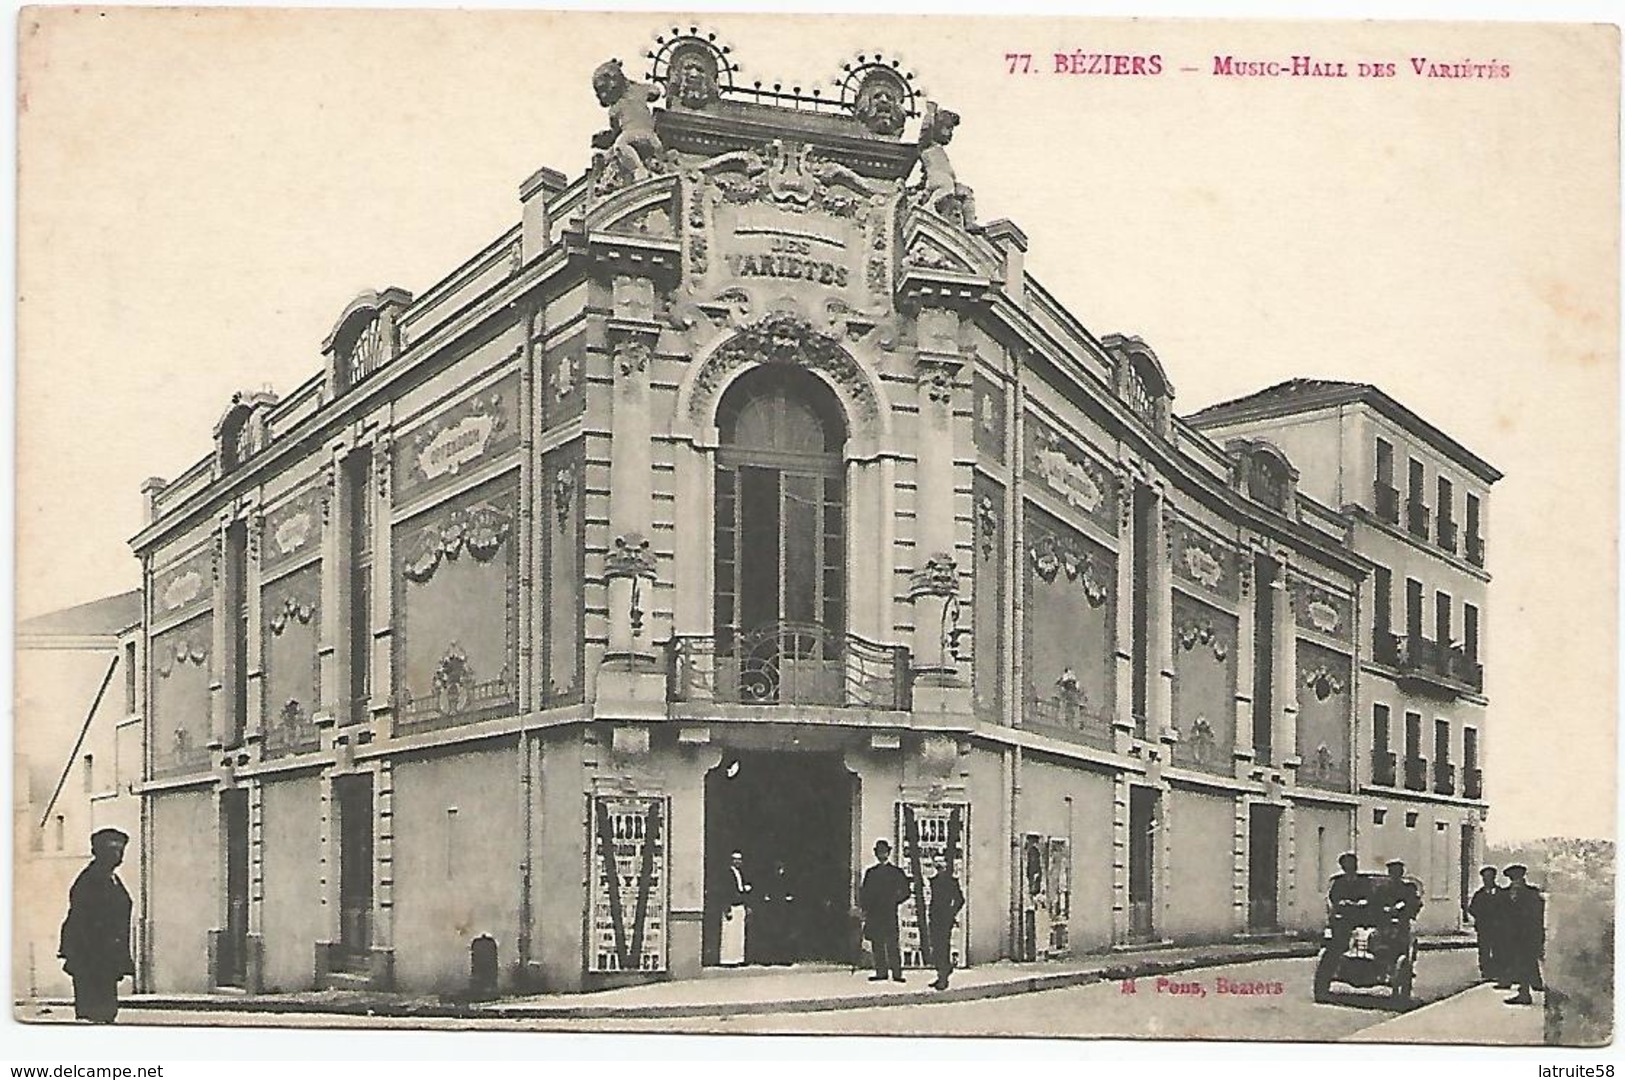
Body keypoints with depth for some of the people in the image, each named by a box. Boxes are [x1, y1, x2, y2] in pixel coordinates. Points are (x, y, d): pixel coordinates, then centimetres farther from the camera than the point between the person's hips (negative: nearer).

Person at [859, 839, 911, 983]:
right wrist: (864, 908, 4)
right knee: (877, 944, 3)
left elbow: (904, 892, 7)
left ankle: (896, 973, -7)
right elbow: (865, 892, 15)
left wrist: (893, 901, -2)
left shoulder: (896, 872, 7)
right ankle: (881, 972, 7)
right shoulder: (870, 872, 15)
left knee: (892, 944, -8)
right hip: (873, 914, 3)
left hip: (890, 913, -3)